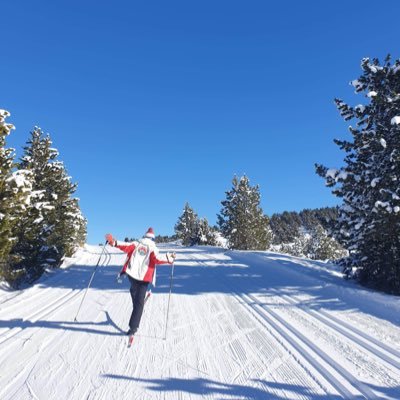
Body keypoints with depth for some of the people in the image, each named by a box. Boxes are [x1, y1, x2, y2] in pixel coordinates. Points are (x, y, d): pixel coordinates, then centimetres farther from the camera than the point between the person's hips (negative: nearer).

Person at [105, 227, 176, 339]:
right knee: (139, 302, 2)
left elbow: (126, 247, -9)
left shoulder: (136, 244, 7)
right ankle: (133, 327, -3)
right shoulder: (153, 248, -1)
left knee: (134, 290, 34)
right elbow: (156, 259, -17)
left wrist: (114, 243, -7)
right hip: (144, 276, -4)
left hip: (131, 273, 4)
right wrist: (169, 259, -10)